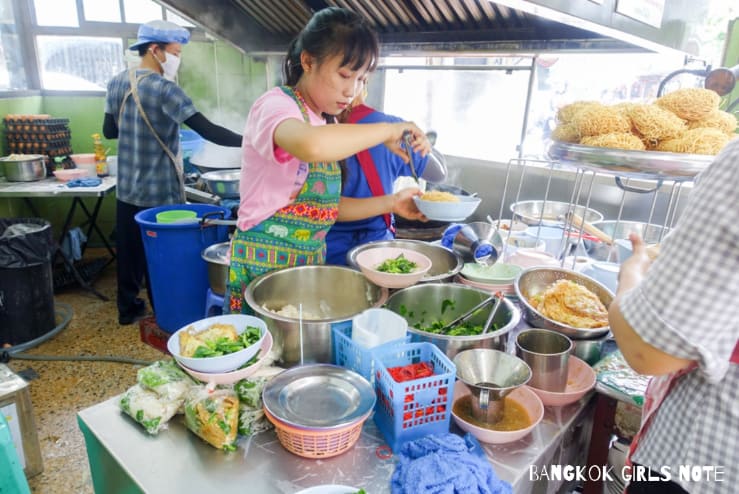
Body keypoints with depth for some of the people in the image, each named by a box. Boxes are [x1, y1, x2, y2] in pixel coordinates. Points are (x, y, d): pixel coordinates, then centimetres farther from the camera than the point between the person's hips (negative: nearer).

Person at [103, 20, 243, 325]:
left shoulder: (116, 83, 6)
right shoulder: (164, 90, -16)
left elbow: (109, 131, 13)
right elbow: (207, 130, -24)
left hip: (127, 190, 7)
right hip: (160, 193, -6)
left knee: (129, 251, 16)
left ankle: (128, 308, 30)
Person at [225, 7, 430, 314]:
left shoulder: (325, 123, 10)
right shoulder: (276, 105, -14)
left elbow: (327, 207, 11)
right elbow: (310, 145, -40)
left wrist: (389, 203, 0)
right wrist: (388, 130, -26)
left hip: (310, 264, 7)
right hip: (265, 264, -7)